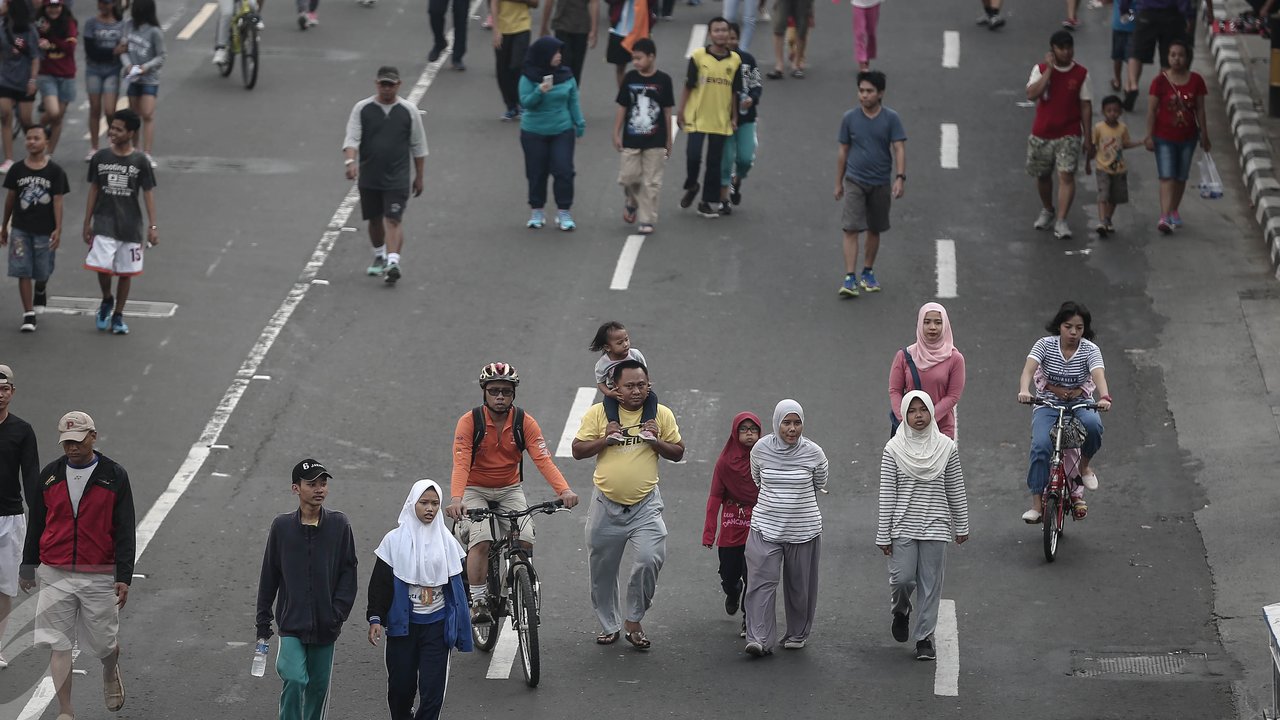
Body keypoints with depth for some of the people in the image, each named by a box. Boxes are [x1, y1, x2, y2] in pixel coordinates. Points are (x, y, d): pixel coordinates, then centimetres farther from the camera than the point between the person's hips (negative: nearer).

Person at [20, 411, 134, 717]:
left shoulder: (114, 476, -2)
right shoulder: (50, 475, 6)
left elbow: (125, 531, -3)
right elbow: (36, 525, 14)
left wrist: (124, 577, -9)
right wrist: (28, 567, 16)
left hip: (99, 576, -2)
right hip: (55, 575, 2)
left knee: (104, 644, 8)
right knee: (58, 645, -3)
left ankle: (110, 674, 42)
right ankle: (65, 712, 2)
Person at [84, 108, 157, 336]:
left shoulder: (139, 161, -4)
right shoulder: (100, 158, 1)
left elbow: (148, 193, -2)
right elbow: (94, 190, 7)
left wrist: (153, 226, -8)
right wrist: (87, 222, 7)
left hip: (130, 225, 0)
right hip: (104, 223, 0)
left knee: (126, 272, 7)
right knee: (102, 266, -16)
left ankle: (118, 315, 22)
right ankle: (107, 300, 14)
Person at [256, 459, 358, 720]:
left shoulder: (339, 524, -2)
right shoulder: (282, 526, -2)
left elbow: (348, 572, 1)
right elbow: (269, 575, 5)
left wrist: (338, 612, -9)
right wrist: (263, 619, 7)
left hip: (325, 626, 1)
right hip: (291, 623, -1)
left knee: (319, 685, 11)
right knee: (295, 679, -17)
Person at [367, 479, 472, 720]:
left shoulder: (446, 541, 4)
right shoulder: (395, 540, -2)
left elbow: (456, 587, 11)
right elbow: (379, 583, -1)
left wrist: (459, 630, 11)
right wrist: (375, 619, -9)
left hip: (437, 626, 1)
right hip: (403, 625, -1)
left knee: (433, 690, -6)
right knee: (401, 687, 8)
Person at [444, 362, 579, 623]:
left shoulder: (525, 422, -11)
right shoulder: (469, 422, -17)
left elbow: (543, 459, -21)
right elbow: (461, 464, -26)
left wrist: (564, 490, -38)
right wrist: (455, 499, -44)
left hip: (510, 490, 2)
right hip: (475, 490, -2)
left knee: (525, 540, -17)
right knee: (481, 540, -26)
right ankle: (478, 602, -16)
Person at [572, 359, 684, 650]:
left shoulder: (662, 414, 3)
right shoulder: (598, 413, -1)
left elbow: (677, 452, 8)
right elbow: (577, 451, 1)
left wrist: (656, 441, -11)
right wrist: (605, 439, -14)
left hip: (645, 505, -1)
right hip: (606, 504, 1)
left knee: (650, 560, -17)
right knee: (602, 571, 9)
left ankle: (634, 621, 2)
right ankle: (609, 625, 28)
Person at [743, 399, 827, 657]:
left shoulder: (813, 453, -6)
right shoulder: (761, 449, -4)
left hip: (803, 530, 0)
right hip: (766, 527, 0)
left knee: (800, 585, 9)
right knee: (762, 581, -11)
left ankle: (797, 634, 28)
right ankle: (760, 639, -14)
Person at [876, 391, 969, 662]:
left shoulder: (946, 447, 0)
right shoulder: (894, 449, -3)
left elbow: (956, 491, 7)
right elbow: (886, 495, -3)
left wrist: (962, 526, 10)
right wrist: (883, 535, -4)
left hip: (935, 526, 1)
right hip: (903, 525, -1)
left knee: (931, 583, 3)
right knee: (902, 577, -7)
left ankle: (925, 636, 13)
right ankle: (901, 611, 25)